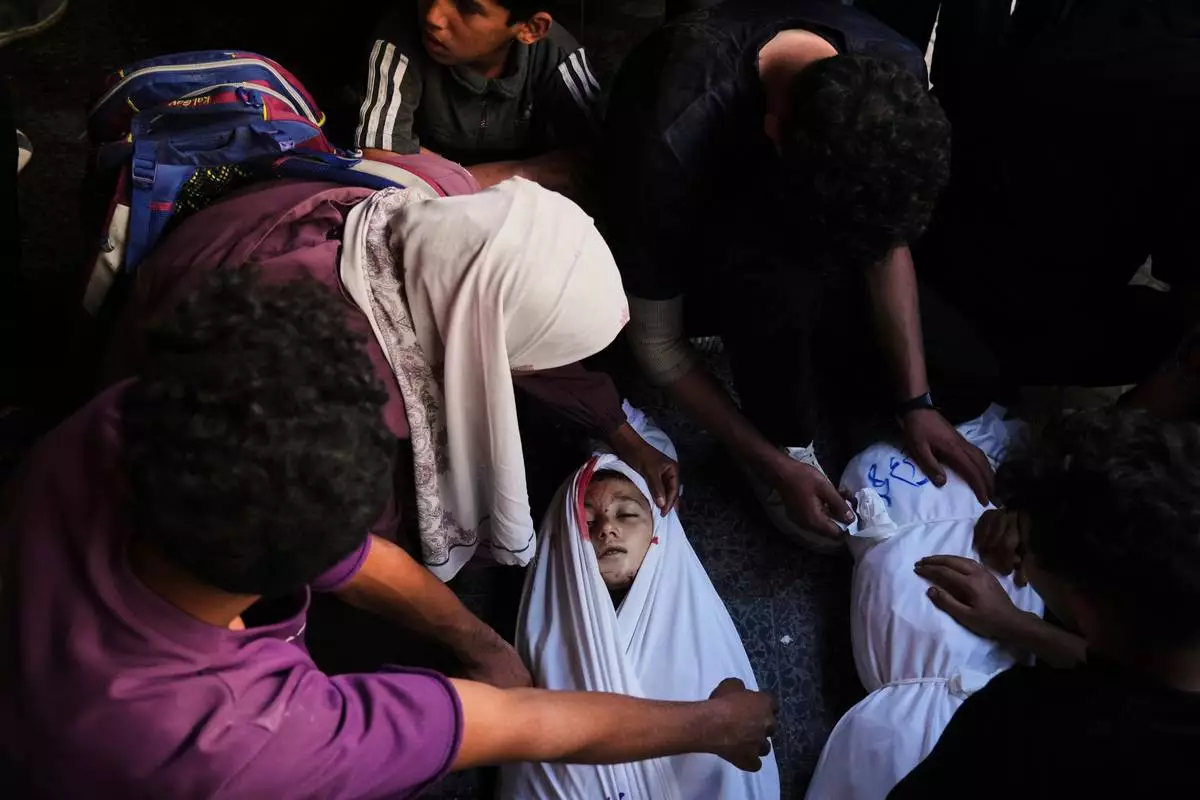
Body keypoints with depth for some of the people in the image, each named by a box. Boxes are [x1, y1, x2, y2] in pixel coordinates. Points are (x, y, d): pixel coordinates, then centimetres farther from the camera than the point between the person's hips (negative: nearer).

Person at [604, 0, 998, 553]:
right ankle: (784, 438, -10)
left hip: (791, 240, 5)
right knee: (778, 277, -40)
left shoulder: (893, 74, -26)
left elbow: (887, 243, -10)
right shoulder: (672, 139, -40)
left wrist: (916, 403, -15)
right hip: (693, 259, -4)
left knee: (965, 384, -7)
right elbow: (655, 342, -27)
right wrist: (775, 463, -23)